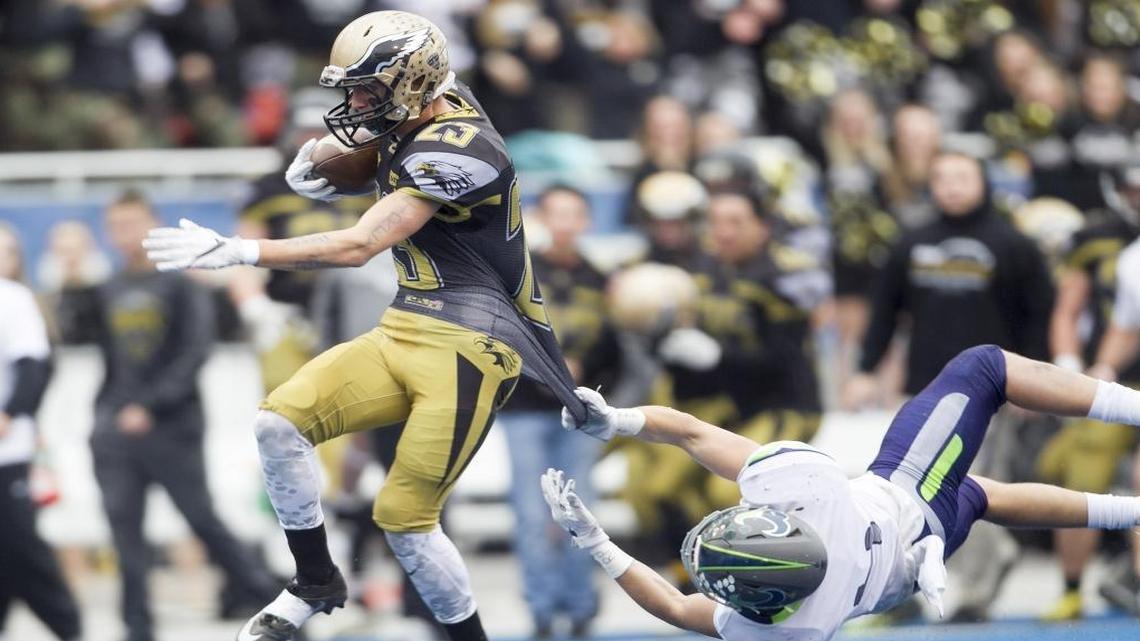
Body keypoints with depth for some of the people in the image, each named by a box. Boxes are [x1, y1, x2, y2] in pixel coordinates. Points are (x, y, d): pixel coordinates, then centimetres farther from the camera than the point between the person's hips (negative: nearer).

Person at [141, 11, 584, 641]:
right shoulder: (414, 123, 7)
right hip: (402, 335, 9)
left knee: (403, 517, -9)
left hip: (467, 349, -9)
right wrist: (314, 163, 3)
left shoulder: (455, 152, -20)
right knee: (279, 422, -7)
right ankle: (316, 582, 8)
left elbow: (357, 247, -26)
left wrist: (233, 251, -28)